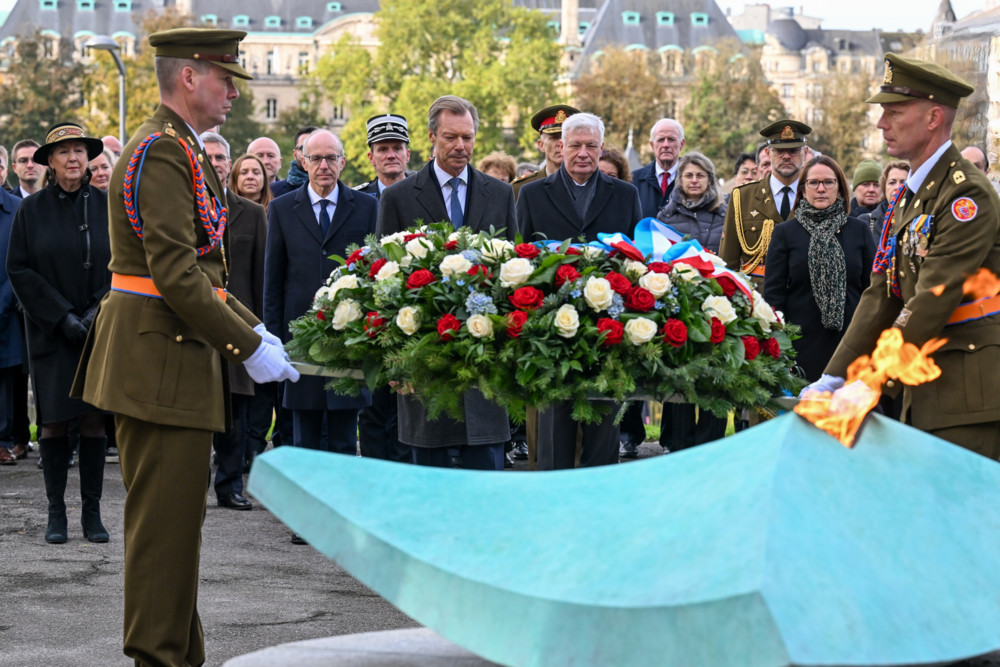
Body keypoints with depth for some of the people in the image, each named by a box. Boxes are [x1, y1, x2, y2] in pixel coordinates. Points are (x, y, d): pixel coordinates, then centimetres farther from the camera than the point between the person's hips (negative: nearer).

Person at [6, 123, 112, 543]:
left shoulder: (107, 205, 4)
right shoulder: (31, 209, 1)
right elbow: (19, 270, -1)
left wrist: (97, 312, -7)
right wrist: (62, 315, -9)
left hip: (100, 330, 1)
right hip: (50, 332, -1)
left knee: (94, 420, -1)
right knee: (54, 421, -2)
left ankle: (92, 513, 6)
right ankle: (56, 513, 6)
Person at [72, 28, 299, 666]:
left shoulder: (180, 149, 18)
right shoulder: (163, 152, -16)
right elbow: (175, 273, -23)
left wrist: (255, 329, 13)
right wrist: (248, 347, -19)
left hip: (173, 352, 11)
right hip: (161, 356, -11)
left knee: (175, 513, 15)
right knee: (166, 517, -6)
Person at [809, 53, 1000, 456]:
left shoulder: (967, 194, -14)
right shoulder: (910, 196, 17)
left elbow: (932, 301, -19)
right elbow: (881, 296, 15)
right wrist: (834, 378, 7)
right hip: (925, 392, 9)